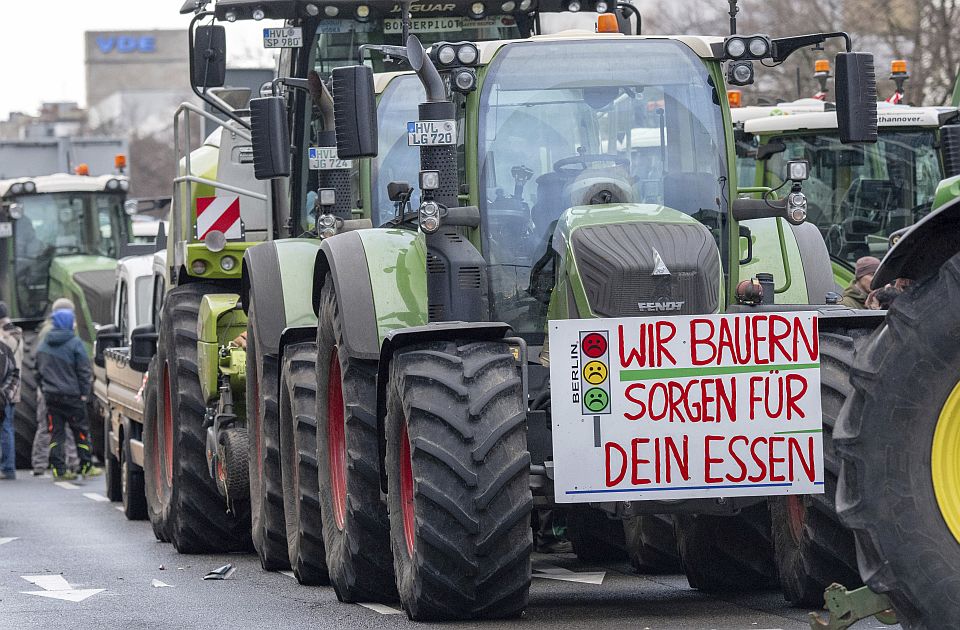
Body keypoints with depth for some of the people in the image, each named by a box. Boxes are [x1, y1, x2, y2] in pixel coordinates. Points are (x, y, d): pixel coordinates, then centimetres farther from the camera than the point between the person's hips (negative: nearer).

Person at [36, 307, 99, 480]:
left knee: (55, 432, 5)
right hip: (72, 395, -4)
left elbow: (38, 370, 16)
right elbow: (84, 371, -9)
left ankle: (58, 468, 1)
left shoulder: (44, 344, 9)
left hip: (51, 395, 4)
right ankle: (86, 466, 10)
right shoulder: (75, 343, -8)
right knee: (80, 430, 6)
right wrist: (84, 393, -4)